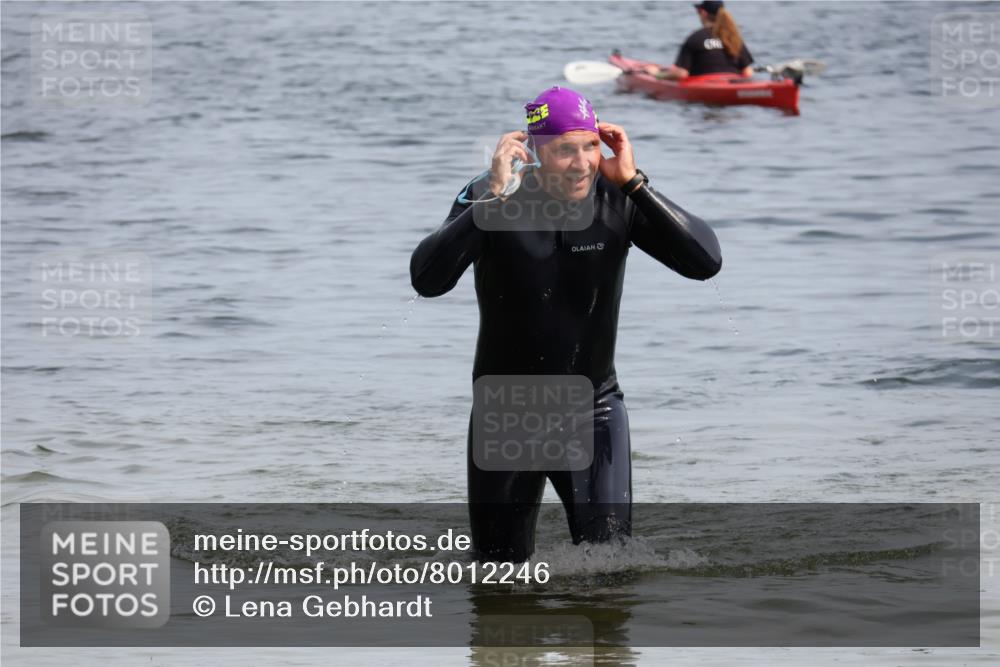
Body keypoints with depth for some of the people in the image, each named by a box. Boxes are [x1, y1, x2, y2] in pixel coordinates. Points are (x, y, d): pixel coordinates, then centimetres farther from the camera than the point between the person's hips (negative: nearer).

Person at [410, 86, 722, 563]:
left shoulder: (617, 201, -13)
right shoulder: (487, 199, -16)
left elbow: (706, 263, -24)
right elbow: (427, 281, -30)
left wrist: (634, 183, -28)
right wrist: (494, 198, -34)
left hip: (592, 406, 0)